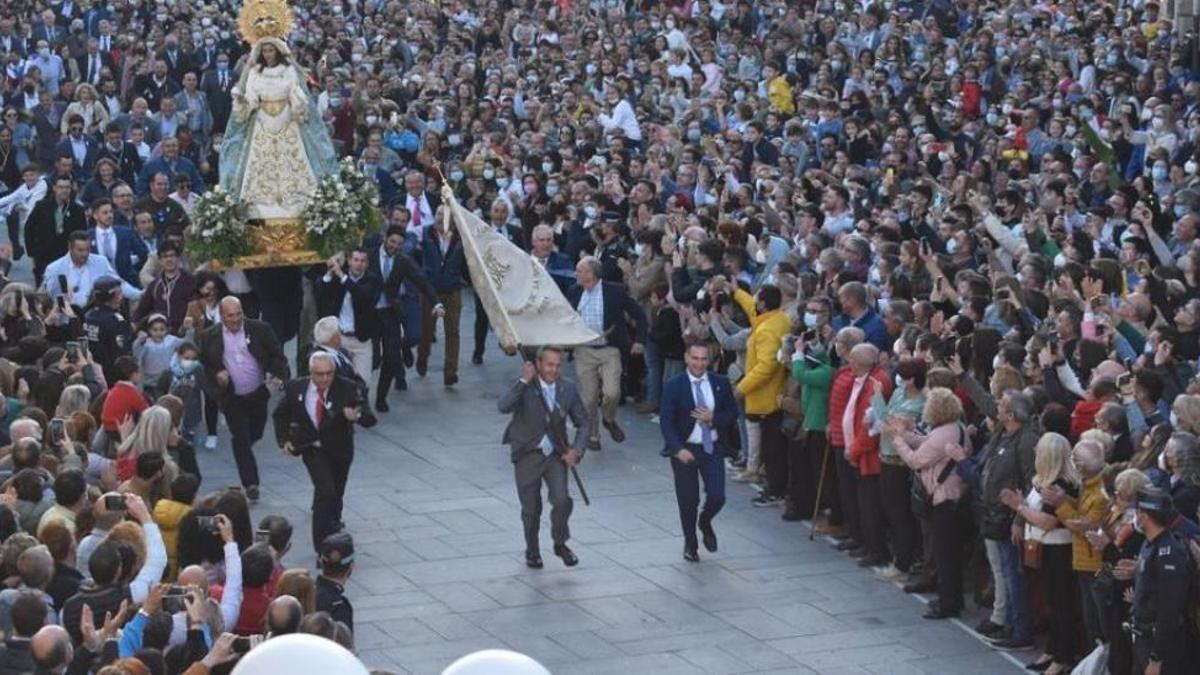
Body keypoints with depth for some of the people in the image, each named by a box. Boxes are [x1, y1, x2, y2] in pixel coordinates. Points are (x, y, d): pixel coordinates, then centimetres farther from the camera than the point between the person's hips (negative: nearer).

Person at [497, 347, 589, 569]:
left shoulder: (568, 389, -2)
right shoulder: (525, 388, -12)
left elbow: (584, 423, 7)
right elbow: (503, 407, -30)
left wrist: (576, 450, -8)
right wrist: (524, 381, -31)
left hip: (556, 455, 2)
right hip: (528, 456, -2)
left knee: (562, 501, -15)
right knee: (531, 508, 8)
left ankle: (560, 544, 12)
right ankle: (532, 551, 32)